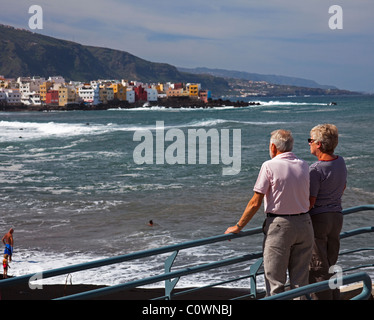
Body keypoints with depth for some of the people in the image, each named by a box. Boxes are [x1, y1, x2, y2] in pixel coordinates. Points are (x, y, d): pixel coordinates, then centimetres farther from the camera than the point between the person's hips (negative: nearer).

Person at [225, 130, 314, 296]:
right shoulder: (303, 166, 7)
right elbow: (308, 199, 13)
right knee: (300, 280, 11)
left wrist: (238, 227, -2)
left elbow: (255, 203, -10)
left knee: (275, 282, 0)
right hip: (304, 224, 5)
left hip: (279, 226, -5)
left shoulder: (269, 166, -10)